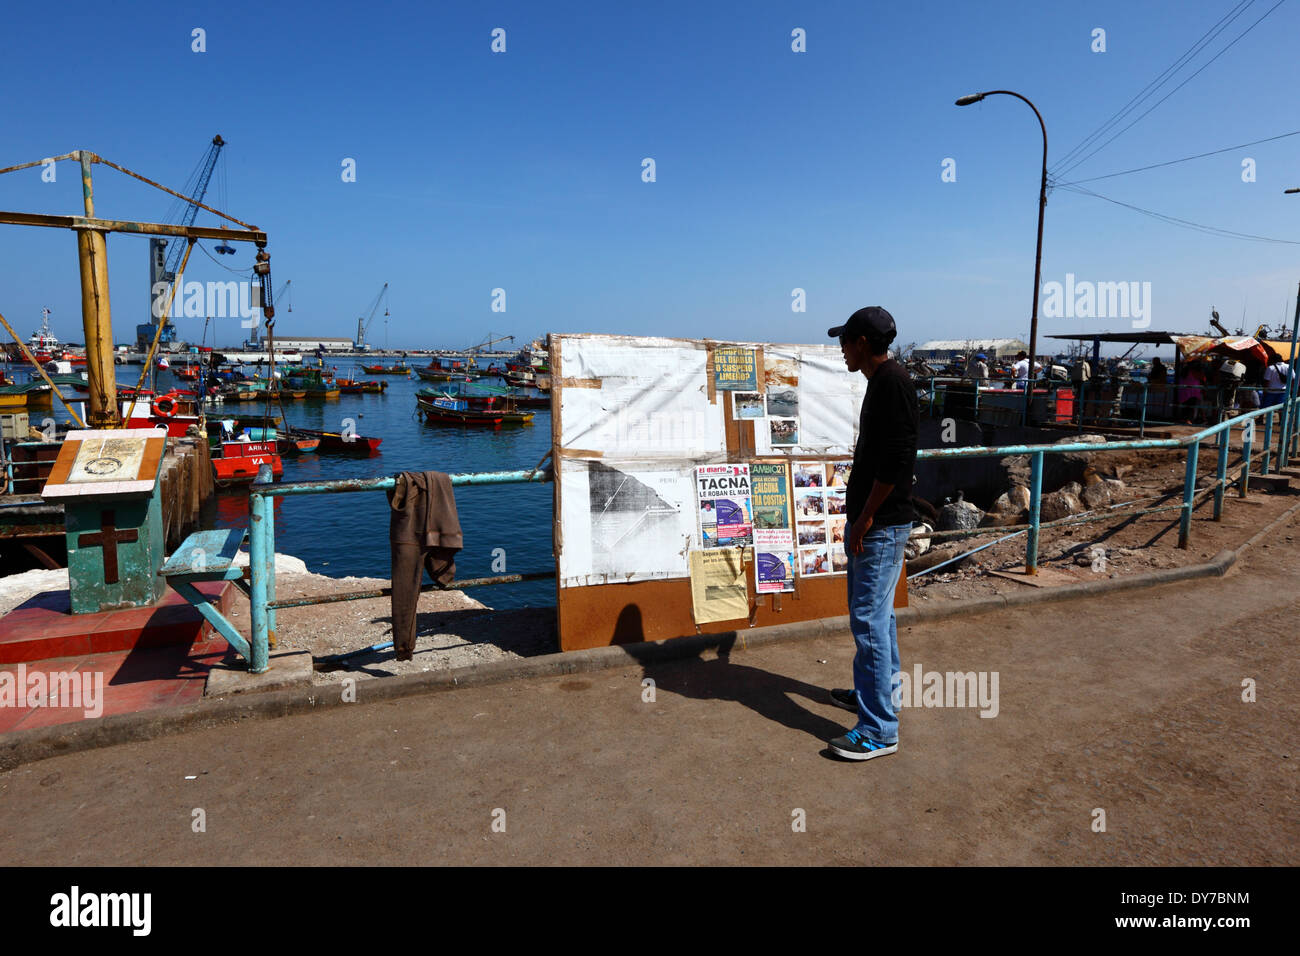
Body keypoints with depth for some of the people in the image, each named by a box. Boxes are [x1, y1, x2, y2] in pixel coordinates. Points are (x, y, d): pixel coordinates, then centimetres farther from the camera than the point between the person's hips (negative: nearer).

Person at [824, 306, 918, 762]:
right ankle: (876, 692, 34)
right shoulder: (879, 382, 14)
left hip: (883, 524, -10)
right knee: (875, 612, 19)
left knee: (869, 619, -7)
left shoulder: (894, 382, -18)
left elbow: (897, 458, -24)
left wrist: (866, 517, -18)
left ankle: (879, 729, 1)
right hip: (870, 520, 10)